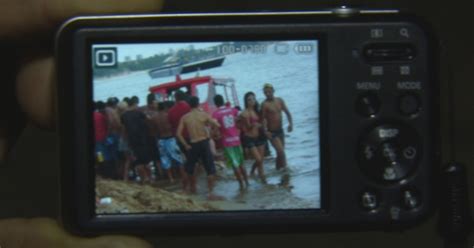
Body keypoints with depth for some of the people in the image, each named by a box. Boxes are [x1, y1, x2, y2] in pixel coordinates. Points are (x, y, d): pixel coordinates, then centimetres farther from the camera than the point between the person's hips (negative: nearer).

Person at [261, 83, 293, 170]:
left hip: (280, 130, 6)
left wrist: (290, 123, -8)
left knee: (280, 152, 15)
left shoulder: (280, 101, 3)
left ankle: (278, 170, 28)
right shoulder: (265, 104, -14)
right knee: (281, 152, -15)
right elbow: (263, 118, -17)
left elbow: (287, 112, 7)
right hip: (272, 133, -6)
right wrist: (265, 131, -29)